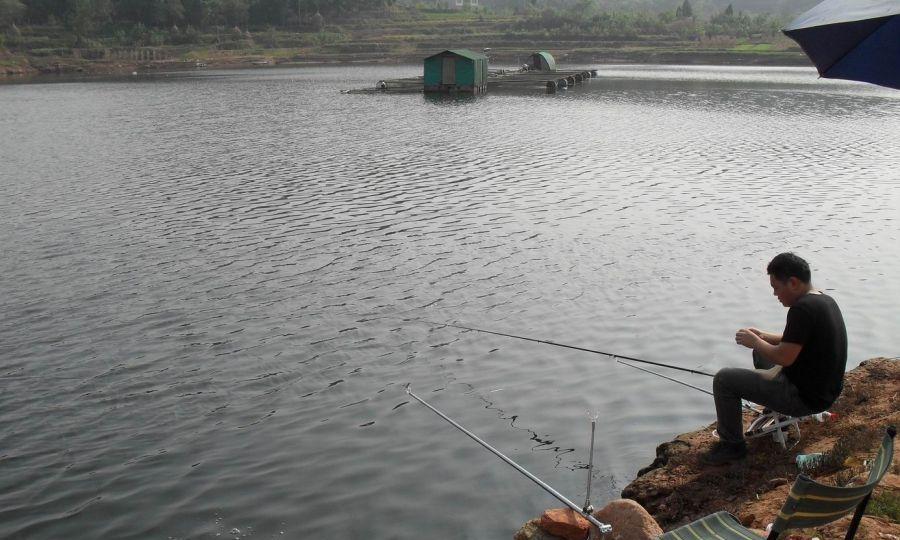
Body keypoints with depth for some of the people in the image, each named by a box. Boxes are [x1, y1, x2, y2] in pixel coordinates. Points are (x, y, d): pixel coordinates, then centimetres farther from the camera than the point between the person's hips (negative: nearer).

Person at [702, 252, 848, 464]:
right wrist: (763, 337, 8)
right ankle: (774, 413, 37)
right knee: (761, 351, 30)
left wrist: (755, 342, -8)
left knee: (724, 379, -8)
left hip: (806, 398, -10)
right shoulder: (825, 300, 6)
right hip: (824, 389, 10)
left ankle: (732, 445, 6)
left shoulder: (802, 308, -26)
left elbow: (784, 358, -25)